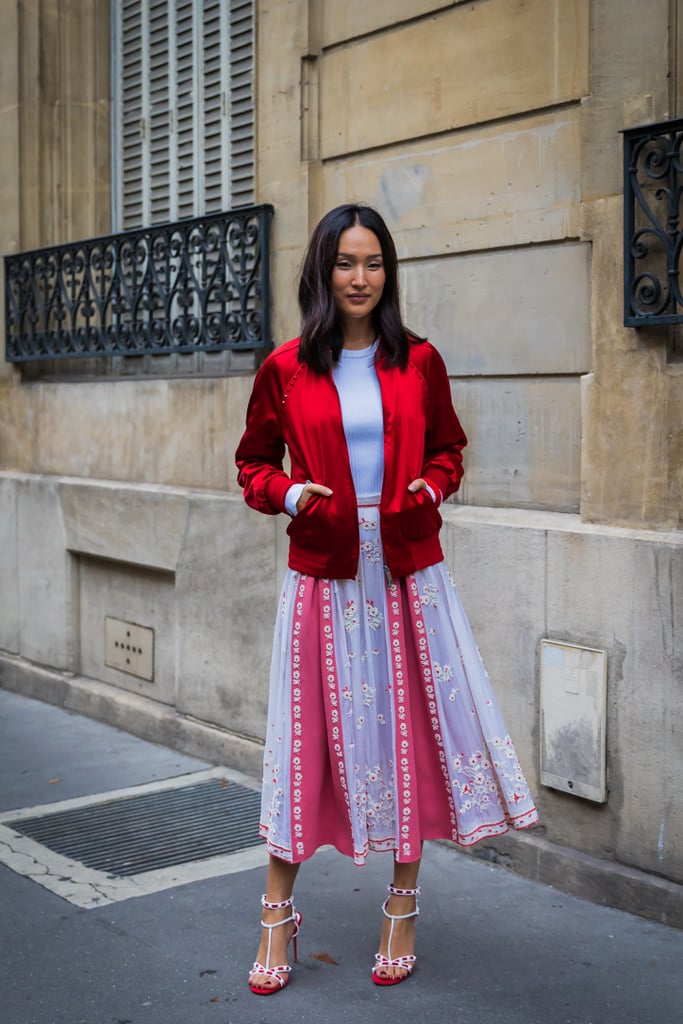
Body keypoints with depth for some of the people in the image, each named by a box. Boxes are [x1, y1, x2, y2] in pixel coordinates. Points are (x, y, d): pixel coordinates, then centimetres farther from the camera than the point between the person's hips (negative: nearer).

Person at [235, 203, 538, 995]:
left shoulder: (418, 362, 4)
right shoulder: (285, 369, 1)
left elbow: (447, 449, 14)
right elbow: (253, 462, 9)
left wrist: (430, 486, -6)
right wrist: (288, 494, -11)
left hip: (408, 572, 1)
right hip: (324, 573, -1)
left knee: (410, 728, 6)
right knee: (309, 735, 4)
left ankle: (402, 910, 24)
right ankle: (278, 917, 21)